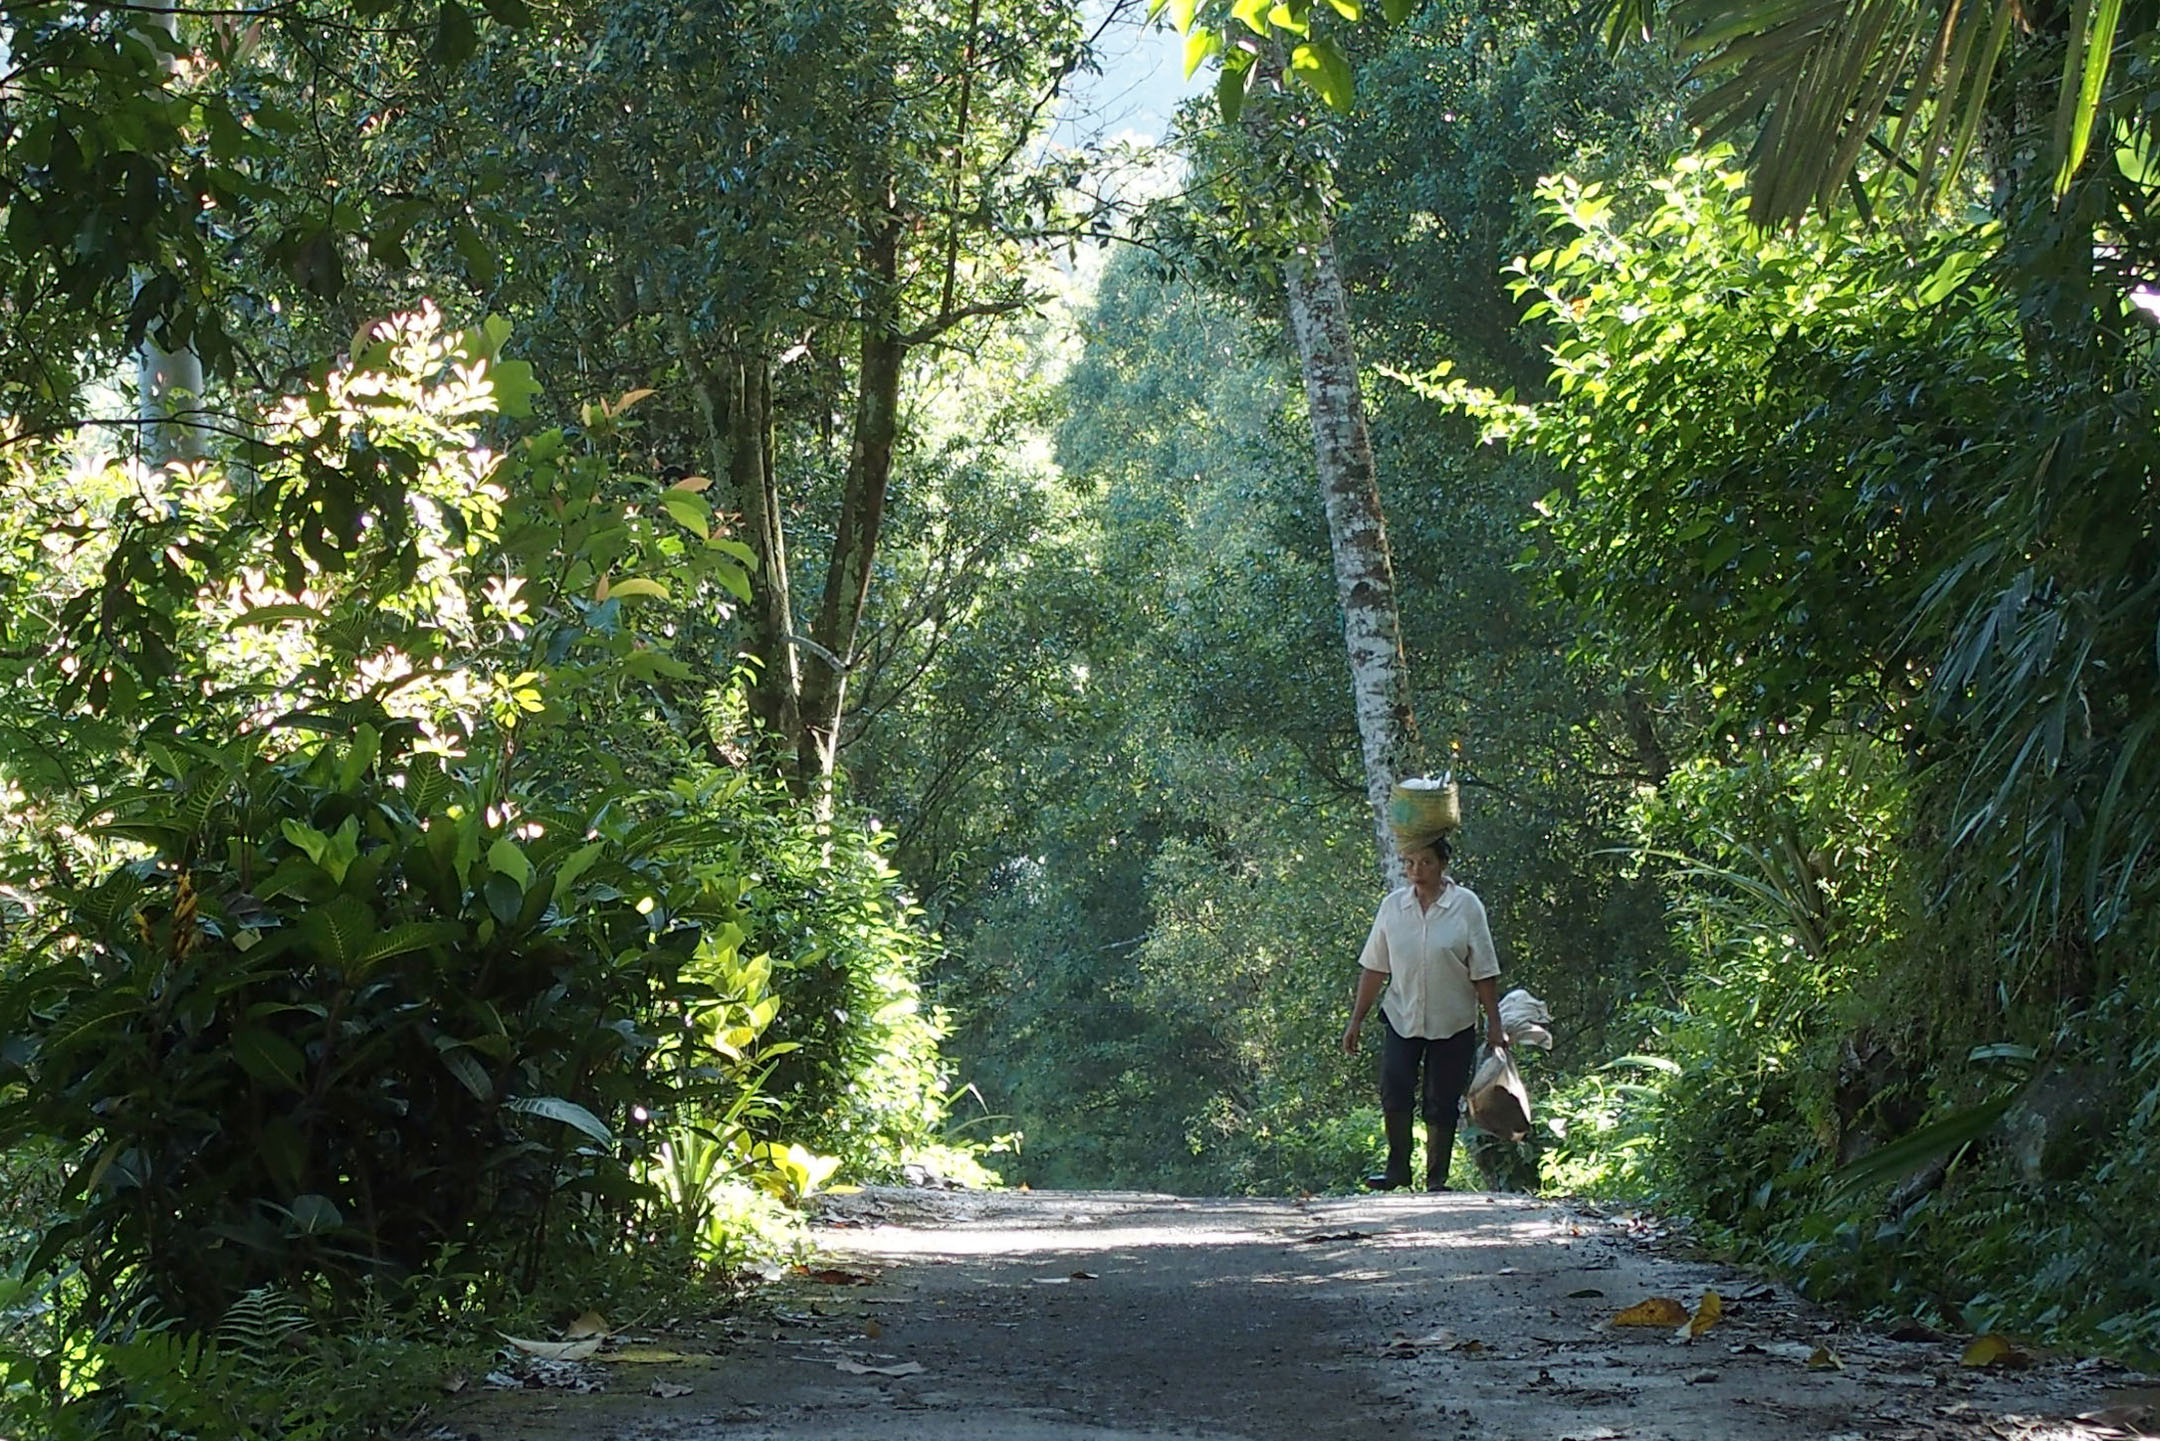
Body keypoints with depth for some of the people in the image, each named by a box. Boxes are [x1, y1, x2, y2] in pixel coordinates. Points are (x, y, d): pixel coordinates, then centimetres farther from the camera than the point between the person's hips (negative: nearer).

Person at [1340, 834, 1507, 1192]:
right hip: (1402, 1018, 2)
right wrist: (1356, 1019, 6)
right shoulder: (1393, 906, 1)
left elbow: (1483, 972, -4)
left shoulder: (1466, 905, -6)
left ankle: (1437, 1179, 15)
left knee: (1442, 1104, 3)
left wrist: (1494, 1024, -4)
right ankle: (1398, 1168, 8)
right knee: (1394, 1093, -9)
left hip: (1452, 1023, -2)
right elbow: (1374, 968, 6)